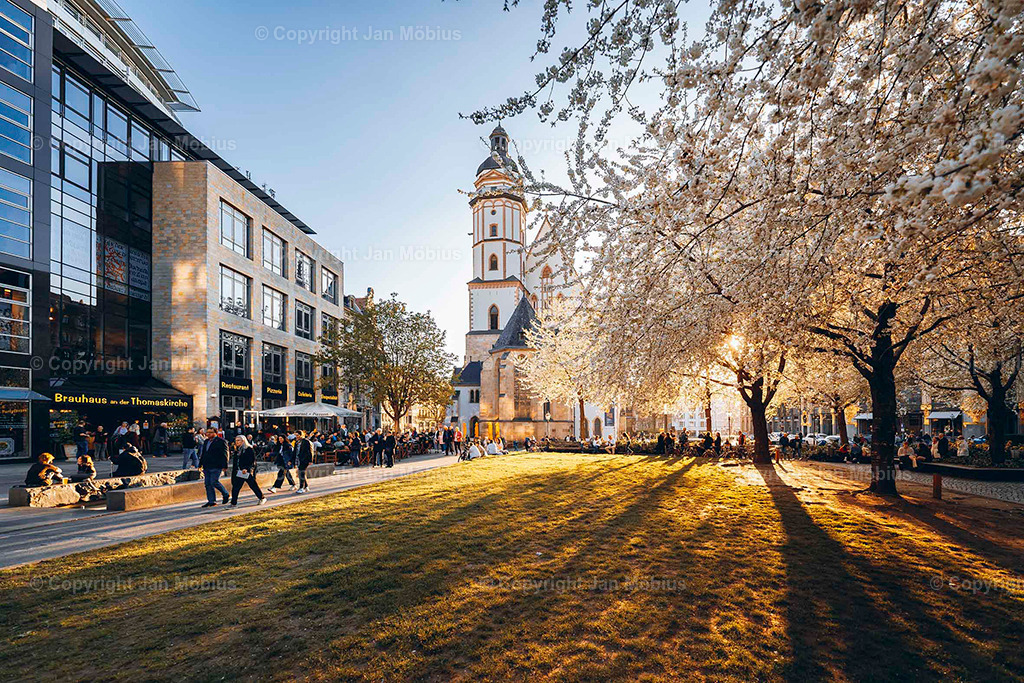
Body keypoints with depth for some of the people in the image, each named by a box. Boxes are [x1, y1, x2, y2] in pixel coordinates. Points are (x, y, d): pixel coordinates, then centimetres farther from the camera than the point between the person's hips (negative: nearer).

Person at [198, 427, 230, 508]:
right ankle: (211, 501, 13)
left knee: (214, 482, -12)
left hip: (216, 467, -8)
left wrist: (224, 466, -13)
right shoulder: (206, 442, 17)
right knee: (208, 484, 6)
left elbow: (224, 455, -9)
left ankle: (226, 495, 9)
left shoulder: (221, 441, -7)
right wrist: (200, 464, 19)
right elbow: (203, 453, 24)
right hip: (206, 467, 8)